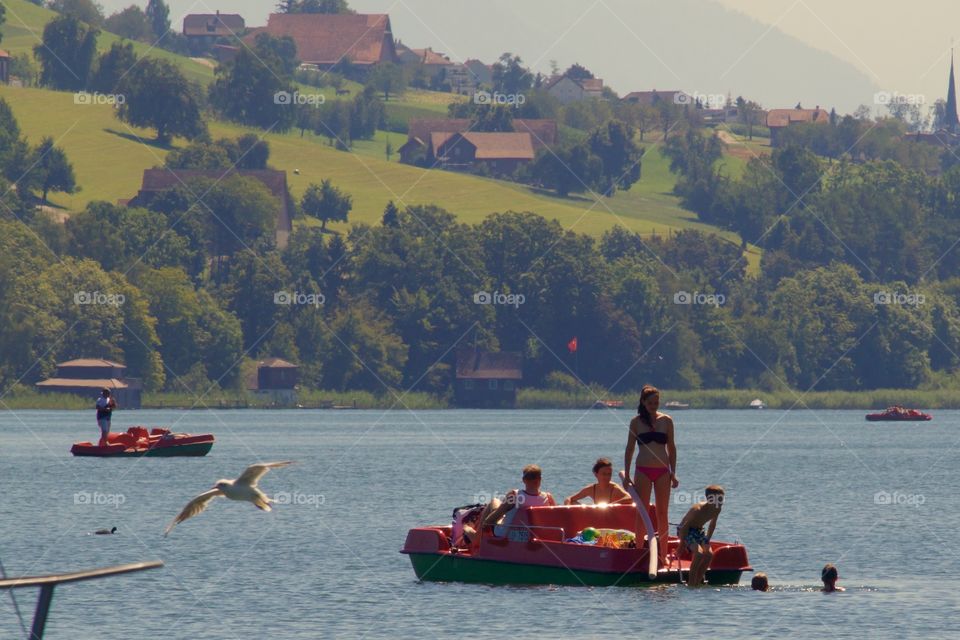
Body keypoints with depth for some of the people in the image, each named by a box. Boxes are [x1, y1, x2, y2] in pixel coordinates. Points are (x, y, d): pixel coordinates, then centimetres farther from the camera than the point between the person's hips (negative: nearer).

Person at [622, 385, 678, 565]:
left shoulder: (666, 420, 5)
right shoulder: (636, 421, 3)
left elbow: (671, 448, 9)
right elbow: (630, 448, 6)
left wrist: (673, 473, 4)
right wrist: (626, 475, 1)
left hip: (663, 471, 1)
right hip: (643, 470, -1)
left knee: (662, 513, 4)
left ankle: (663, 554, 10)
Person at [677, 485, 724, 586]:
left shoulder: (717, 510, -8)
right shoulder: (698, 509, -31)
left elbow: (712, 524, 13)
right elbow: (685, 526, -25)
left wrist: (707, 540, 12)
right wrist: (682, 544, -20)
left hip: (698, 530, 8)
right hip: (686, 531, -8)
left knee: (709, 554, -5)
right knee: (699, 553, -25)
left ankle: (697, 582, 6)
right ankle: (691, 583, -17)